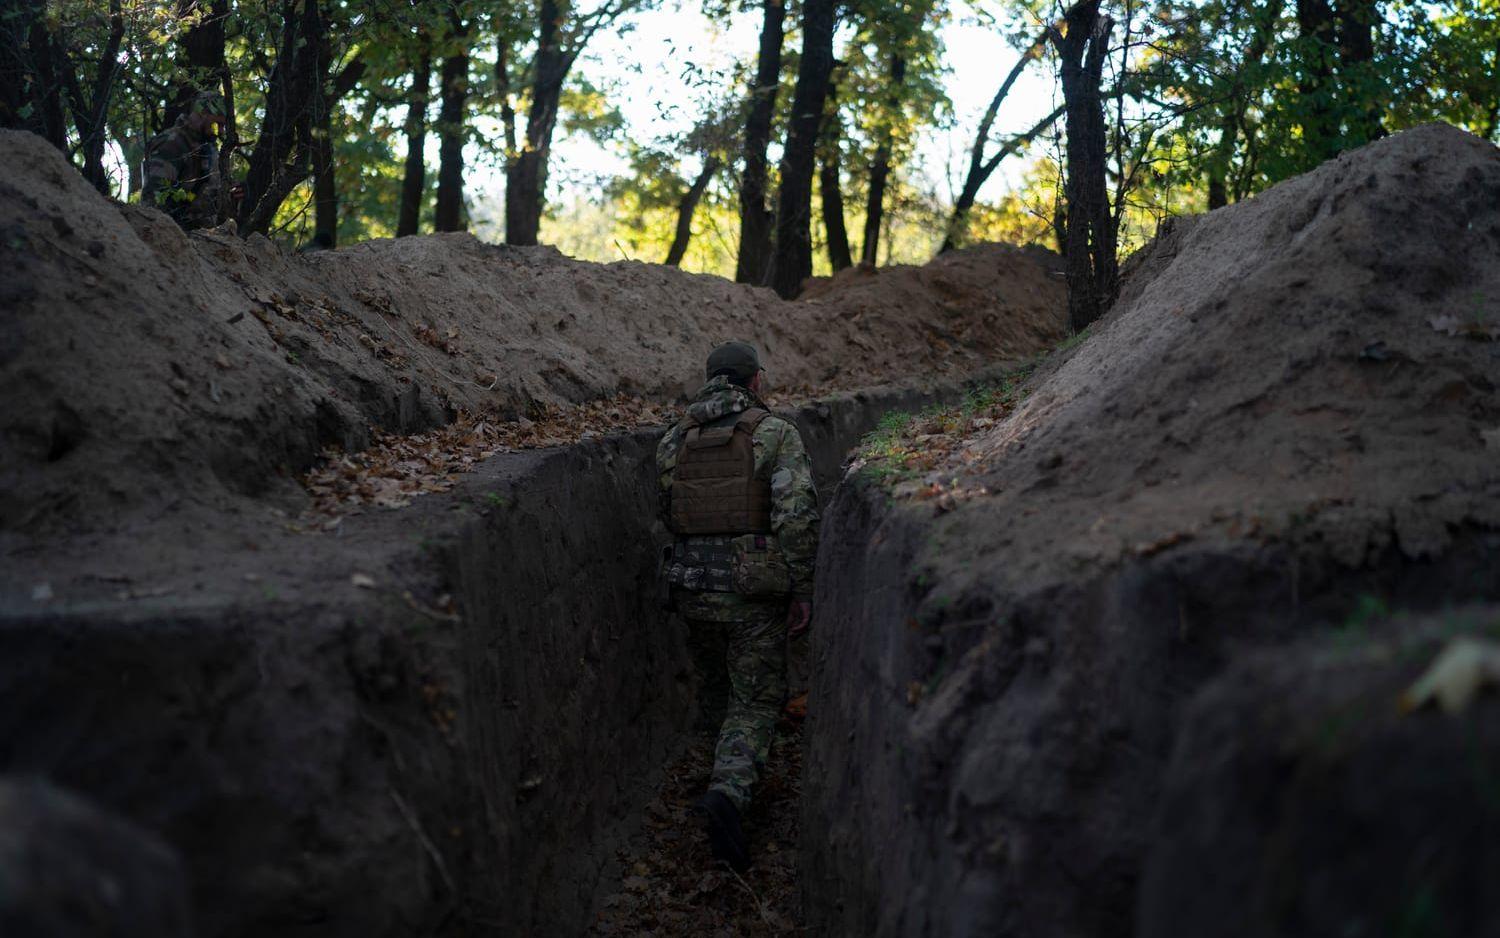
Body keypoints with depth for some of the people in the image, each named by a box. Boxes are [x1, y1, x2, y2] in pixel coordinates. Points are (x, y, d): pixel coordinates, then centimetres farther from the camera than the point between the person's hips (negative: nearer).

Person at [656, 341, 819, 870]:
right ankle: (728, 791, -20)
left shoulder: (673, 443, 9)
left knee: (714, 680, 27)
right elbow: (798, 512, -15)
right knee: (757, 701, 3)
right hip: (754, 589, -3)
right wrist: (802, 591, -9)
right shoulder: (777, 434, -4)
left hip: (690, 585, 4)